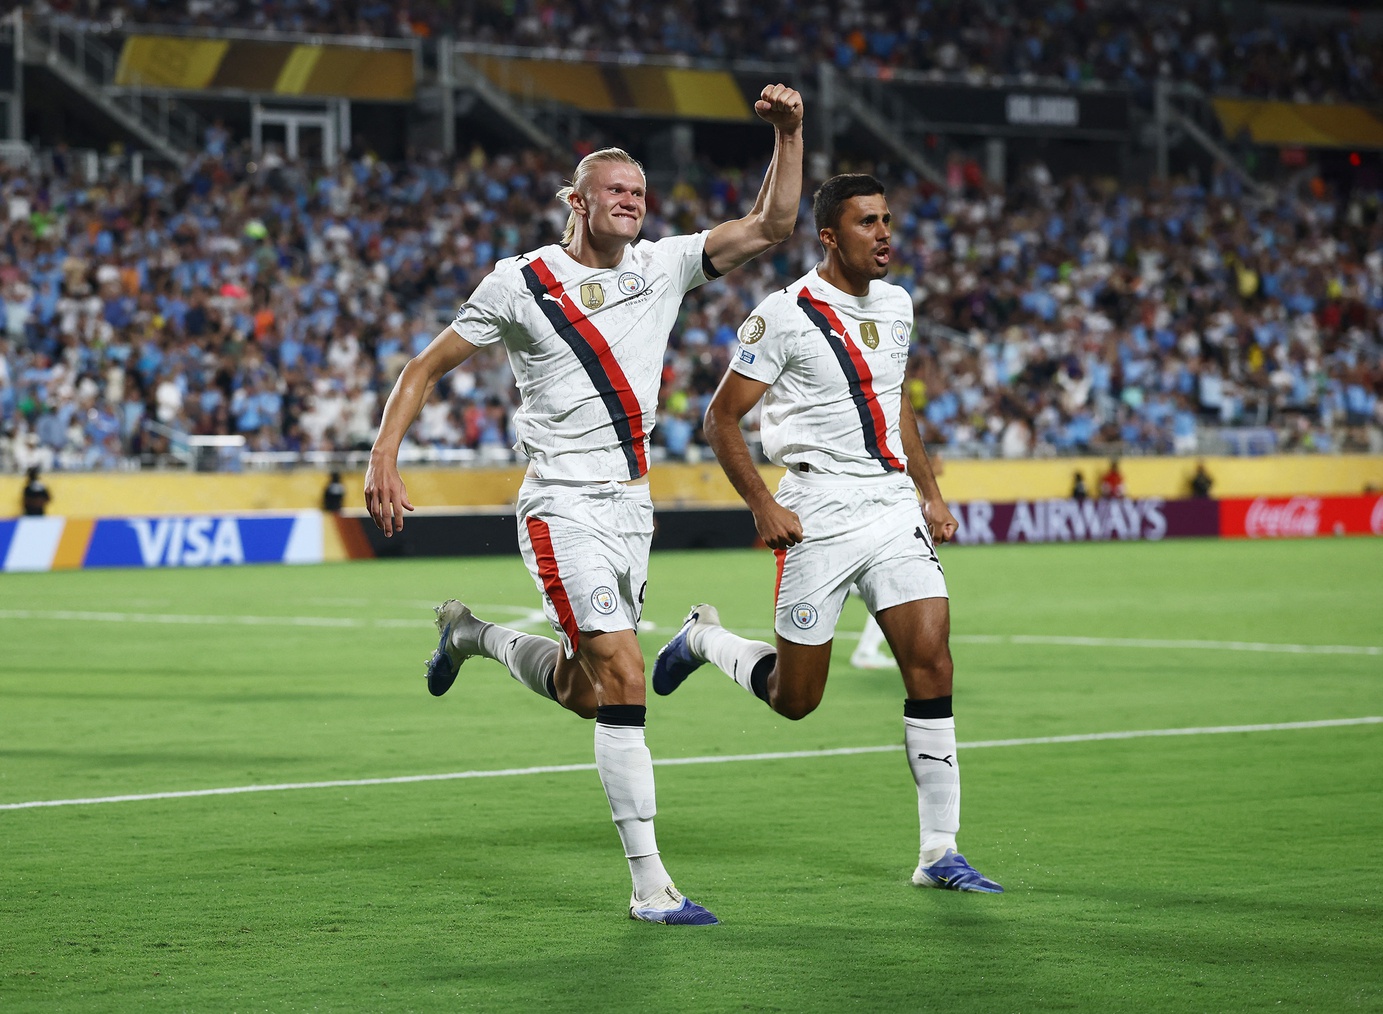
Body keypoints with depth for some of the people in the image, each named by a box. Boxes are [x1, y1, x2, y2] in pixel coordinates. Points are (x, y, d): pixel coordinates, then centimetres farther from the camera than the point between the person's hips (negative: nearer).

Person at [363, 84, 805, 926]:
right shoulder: (521, 283, -3)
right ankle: (649, 885, -13)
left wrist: (789, 133, -9)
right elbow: (429, 366, 4)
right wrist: (384, 456, -7)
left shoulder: (662, 267, 8)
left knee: (584, 690, 13)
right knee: (623, 681, -16)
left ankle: (473, 635, 44)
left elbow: (773, 226, 3)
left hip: (633, 507, 6)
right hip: (563, 507, -6)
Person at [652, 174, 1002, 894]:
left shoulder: (896, 306, 11)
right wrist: (763, 506, -14)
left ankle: (938, 854, -4)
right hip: (819, 515, -5)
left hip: (895, 507, 5)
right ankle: (706, 640, 35)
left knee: (931, 665, -9)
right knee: (795, 698, 2)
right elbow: (721, 418, -5)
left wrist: (930, 492, 18)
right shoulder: (786, 315, -10)